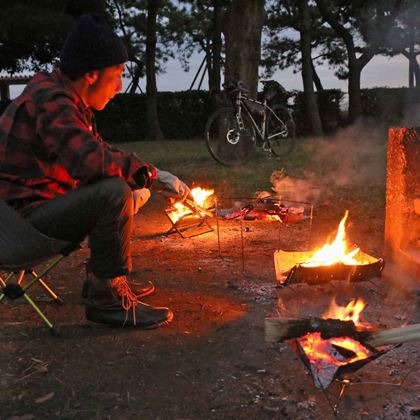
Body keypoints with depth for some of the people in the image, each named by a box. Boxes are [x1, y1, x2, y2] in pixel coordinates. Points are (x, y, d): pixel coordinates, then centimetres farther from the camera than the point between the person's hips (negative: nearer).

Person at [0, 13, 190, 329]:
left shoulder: (64, 98, 13)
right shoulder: (50, 100, -19)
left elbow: (99, 152, 16)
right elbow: (90, 161, -35)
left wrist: (148, 180, 1)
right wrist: (154, 174, -25)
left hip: (42, 206, 10)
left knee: (132, 192, 19)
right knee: (114, 193, -29)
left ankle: (100, 280, 20)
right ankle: (107, 299, -17)